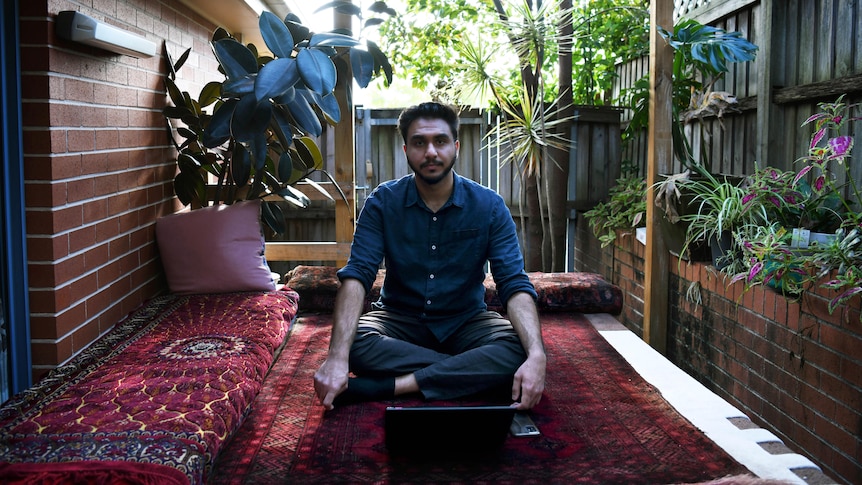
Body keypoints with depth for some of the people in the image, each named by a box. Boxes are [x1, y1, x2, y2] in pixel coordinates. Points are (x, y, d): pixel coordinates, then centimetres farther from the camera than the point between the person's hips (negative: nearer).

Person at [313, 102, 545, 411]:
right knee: (356, 344, -32)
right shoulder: (382, 202, -9)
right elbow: (356, 276, -20)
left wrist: (536, 355, -36)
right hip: (400, 319, 0)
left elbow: (514, 285, -17)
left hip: (465, 322, 1)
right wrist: (337, 357, -36)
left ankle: (389, 386, -28)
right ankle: (472, 371, -21)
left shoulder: (489, 206, -9)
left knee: (519, 350, -30)